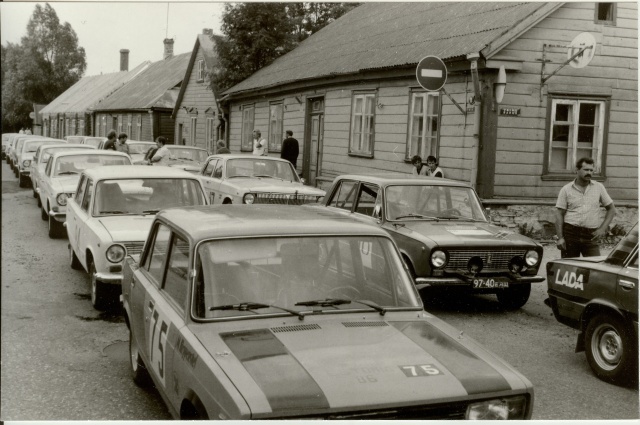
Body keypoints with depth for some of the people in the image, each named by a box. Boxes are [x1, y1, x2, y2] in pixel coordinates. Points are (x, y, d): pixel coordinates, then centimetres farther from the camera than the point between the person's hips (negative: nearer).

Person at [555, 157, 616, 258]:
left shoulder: (599, 187, 10)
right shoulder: (566, 189, 5)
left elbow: (611, 209, 15)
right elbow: (559, 214, 2)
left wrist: (603, 228, 1)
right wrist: (560, 237, -7)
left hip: (591, 236, 1)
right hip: (570, 234, -1)